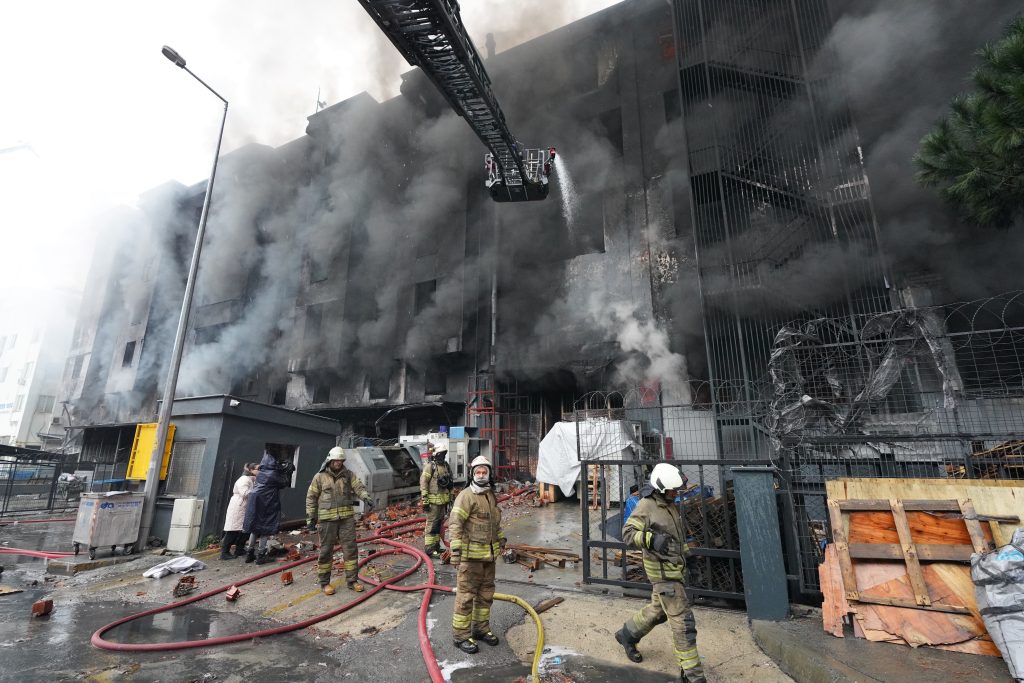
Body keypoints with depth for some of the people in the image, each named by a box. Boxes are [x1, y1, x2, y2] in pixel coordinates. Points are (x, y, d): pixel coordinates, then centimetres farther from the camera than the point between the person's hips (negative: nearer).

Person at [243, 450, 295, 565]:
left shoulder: (260, 473, 5)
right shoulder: (274, 474, -14)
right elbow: (285, 483, -3)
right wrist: (287, 472, 9)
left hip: (255, 499, 7)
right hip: (267, 504, -7)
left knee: (255, 528, 17)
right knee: (265, 529, 3)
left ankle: (250, 553, 24)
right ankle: (261, 555, 8)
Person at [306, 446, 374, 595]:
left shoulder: (349, 474, 5)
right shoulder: (320, 477, 0)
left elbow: (359, 487, -6)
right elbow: (311, 497, 5)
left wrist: (366, 498, -25)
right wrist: (311, 515, 0)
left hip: (347, 517, 2)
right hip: (327, 519, -2)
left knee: (350, 548, 4)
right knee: (326, 550, 7)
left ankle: (352, 580, 15)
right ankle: (324, 582, 22)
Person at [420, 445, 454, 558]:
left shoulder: (445, 465, 12)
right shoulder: (430, 466, -12)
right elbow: (423, 482, -14)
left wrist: (449, 498, 21)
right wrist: (425, 500, -17)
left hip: (443, 500, 8)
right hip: (433, 501, -8)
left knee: (439, 523, 15)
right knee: (431, 524, -3)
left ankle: (436, 545, 26)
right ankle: (429, 548, 4)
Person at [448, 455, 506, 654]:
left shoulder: (491, 495, 10)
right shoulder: (466, 496, -16)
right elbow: (455, 523, -21)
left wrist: (501, 539, 25)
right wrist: (455, 549, -25)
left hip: (489, 555, 8)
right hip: (471, 555, -8)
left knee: (486, 593, 18)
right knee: (466, 595, 2)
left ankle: (481, 628, 34)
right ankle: (461, 636, 16)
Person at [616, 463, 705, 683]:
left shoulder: (669, 504, 5)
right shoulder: (646, 506, -20)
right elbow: (628, 533, -23)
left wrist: (684, 553, 18)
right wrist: (651, 540, -37)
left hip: (674, 566, 9)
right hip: (663, 571, -9)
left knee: (659, 610, 23)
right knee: (682, 620, -5)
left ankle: (627, 635, 42)